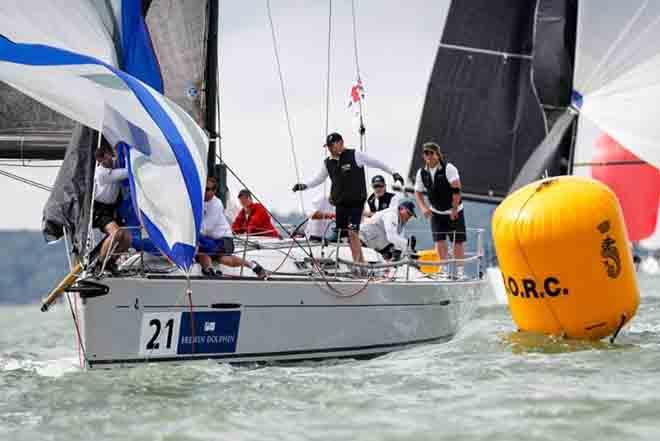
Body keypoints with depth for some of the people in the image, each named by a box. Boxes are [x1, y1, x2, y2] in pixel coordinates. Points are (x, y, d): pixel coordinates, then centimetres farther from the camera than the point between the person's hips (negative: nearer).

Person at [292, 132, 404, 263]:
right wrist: (304, 186, 6)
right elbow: (319, 179, 21)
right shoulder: (328, 162, 9)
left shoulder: (355, 155, -5)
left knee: (352, 232, -16)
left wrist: (393, 173, 6)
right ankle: (362, 263, 12)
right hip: (340, 203, 5)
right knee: (341, 234, 3)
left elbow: (376, 163, 4)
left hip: (356, 202, -5)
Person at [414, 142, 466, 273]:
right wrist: (423, 207, -11)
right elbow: (418, 192, 5)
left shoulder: (448, 168, -18)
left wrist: (454, 210, -23)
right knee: (439, 240, -3)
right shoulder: (421, 173, -4)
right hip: (436, 212, 4)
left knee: (457, 241, -1)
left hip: (454, 211, -4)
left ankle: (459, 269, 8)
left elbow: (456, 189, -22)